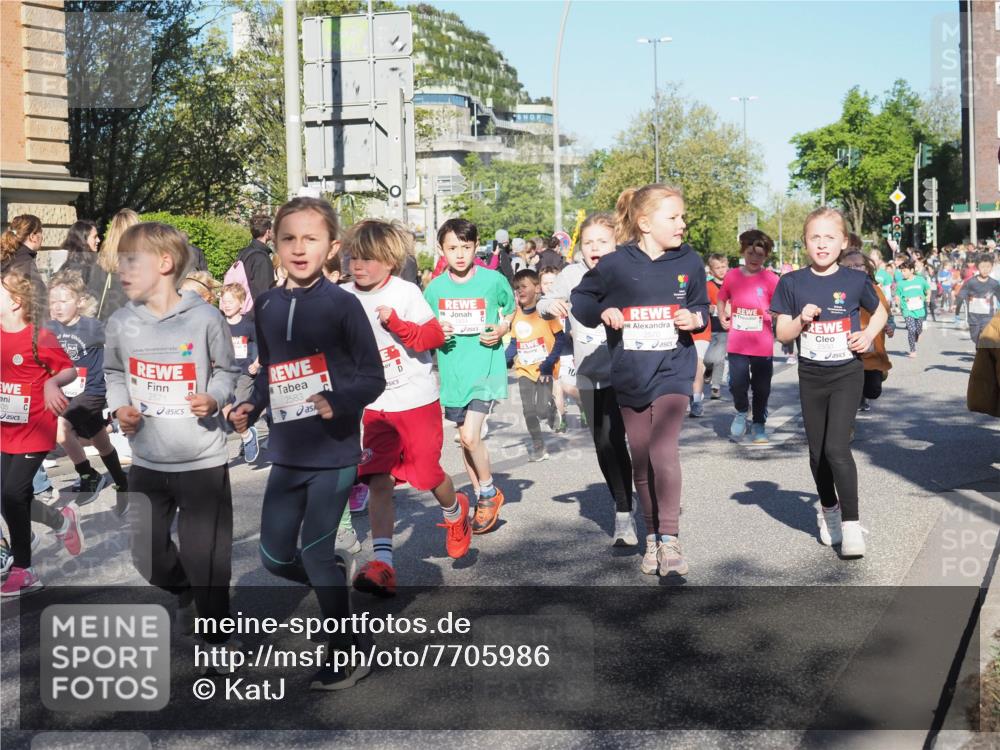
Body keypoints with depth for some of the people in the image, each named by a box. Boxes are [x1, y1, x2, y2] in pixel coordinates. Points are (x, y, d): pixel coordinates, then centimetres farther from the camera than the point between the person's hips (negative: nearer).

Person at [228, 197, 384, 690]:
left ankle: (345, 656, 15)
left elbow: (373, 377, -10)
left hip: (334, 451, -5)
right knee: (275, 557, 10)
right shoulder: (266, 306, 5)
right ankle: (333, 579, 41)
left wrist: (336, 403, -27)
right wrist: (251, 408, -1)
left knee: (315, 554, -3)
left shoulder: (342, 304, -11)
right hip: (286, 453, 6)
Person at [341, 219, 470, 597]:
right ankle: (382, 563, -11)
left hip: (417, 400, -3)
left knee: (427, 473, 5)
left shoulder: (405, 292, -10)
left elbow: (434, 337, -16)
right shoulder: (344, 297, 2)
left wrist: (395, 322, -27)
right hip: (375, 406, 3)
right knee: (378, 479, -9)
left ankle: (455, 512, 40)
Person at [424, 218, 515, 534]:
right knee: (464, 438, 13)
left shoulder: (493, 280, -6)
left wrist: (501, 330, -9)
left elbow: (512, 311, 10)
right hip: (453, 371, 4)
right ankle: (482, 499, 30)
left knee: (470, 436, -15)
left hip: (485, 367, -4)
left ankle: (490, 491, 11)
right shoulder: (435, 287, 1)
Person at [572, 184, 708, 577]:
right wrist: (602, 312, -12)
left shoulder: (689, 262, -1)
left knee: (664, 449, -18)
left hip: (673, 370, -1)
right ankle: (652, 537, 26)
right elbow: (580, 299, 7)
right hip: (630, 375, 1)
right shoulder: (616, 264, -5)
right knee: (641, 460, 9)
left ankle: (670, 538, -7)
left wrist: (695, 318, -10)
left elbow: (701, 306, 12)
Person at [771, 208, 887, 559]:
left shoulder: (855, 280, -5)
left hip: (847, 374, -2)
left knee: (836, 447, -15)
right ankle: (829, 510, 34)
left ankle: (851, 524, -5)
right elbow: (782, 334, 0)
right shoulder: (792, 283, -3)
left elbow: (880, 312, 13)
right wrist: (801, 319, -19)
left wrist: (869, 334, -5)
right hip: (811, 377, 2)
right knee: (817, 451, 11)